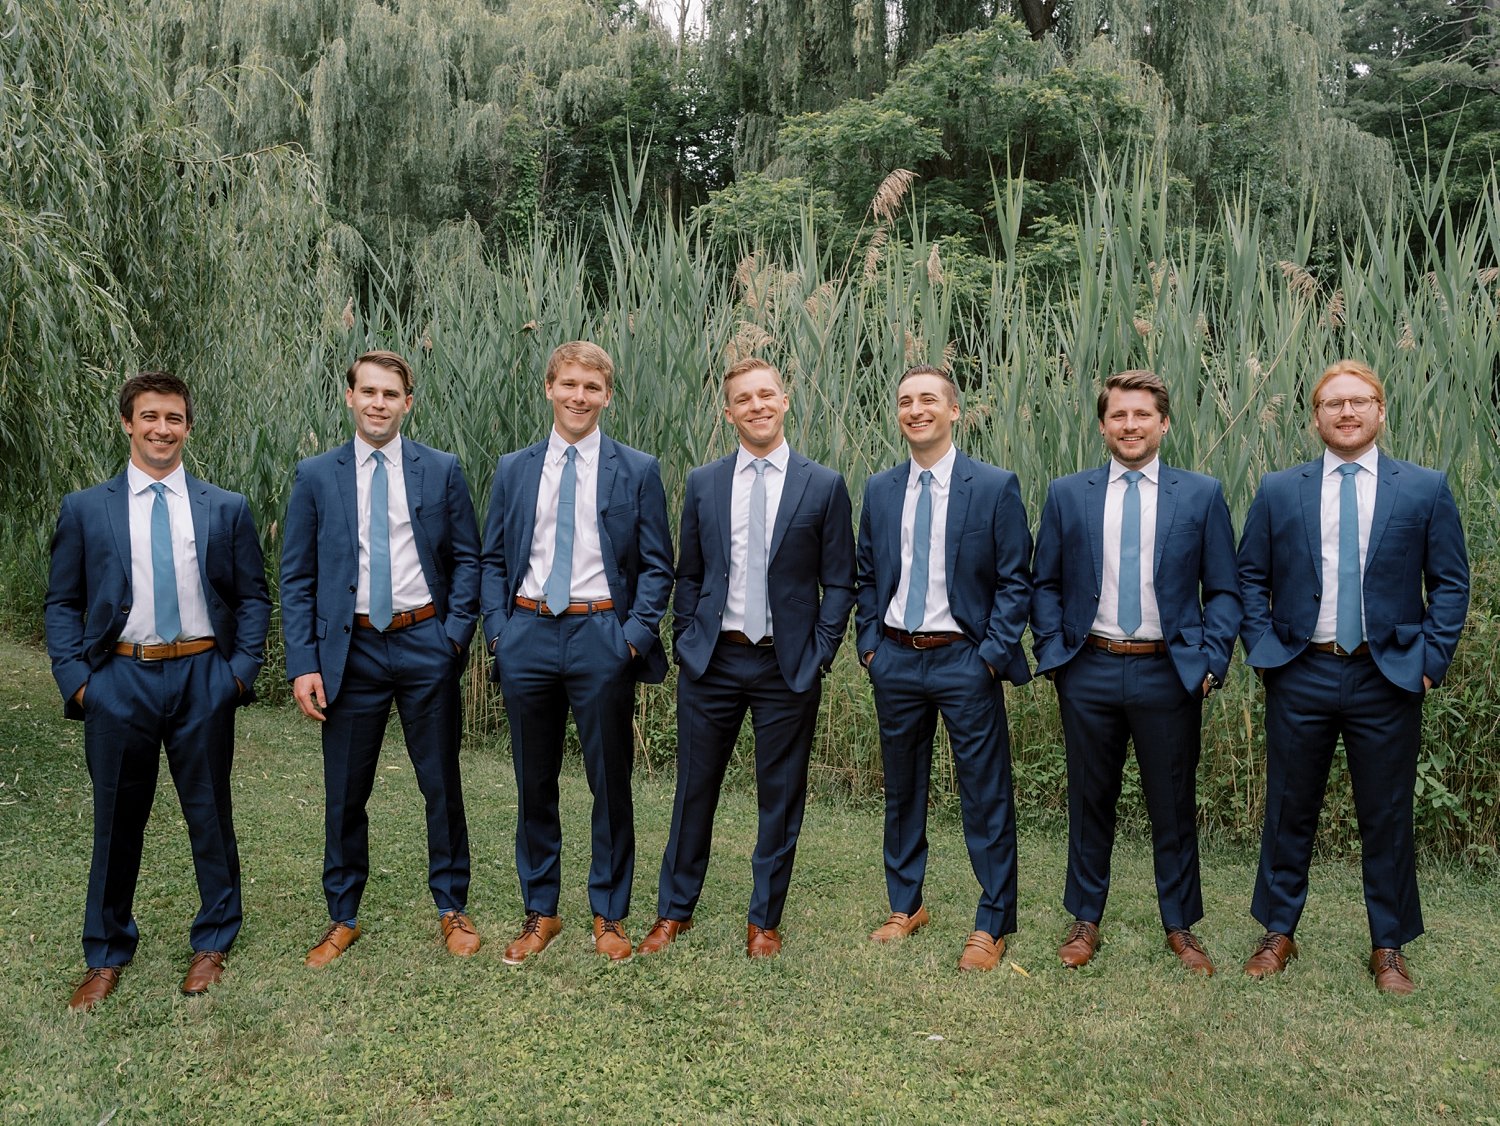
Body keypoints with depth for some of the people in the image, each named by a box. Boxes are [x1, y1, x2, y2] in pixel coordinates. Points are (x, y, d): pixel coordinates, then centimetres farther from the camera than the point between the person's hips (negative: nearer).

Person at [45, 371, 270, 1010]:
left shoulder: (226, 509, 4)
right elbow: (62, 604, 6)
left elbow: (253, 597, 6)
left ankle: (213, 943, 29)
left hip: (202, 679, 0)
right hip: (119, 680, 0)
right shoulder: (84, 510, 4)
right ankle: (106, 956, 29)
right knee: (117, 821, 11)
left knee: (210, 814, 10)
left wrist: (242, 670, -5)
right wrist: (75, 680, -4)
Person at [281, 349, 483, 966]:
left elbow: (466, 558, 4)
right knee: (345, 792, 10)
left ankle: (452, 908, 27)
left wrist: (456, 632, -8)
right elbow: (297, 578, 2)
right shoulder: (316, 476, 3)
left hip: (425, 644, 0)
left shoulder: (442, 470, 2)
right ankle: (342, 917, 29)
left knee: (442, 783, 9)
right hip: (351, 649, 1)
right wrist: (303, 664, -5)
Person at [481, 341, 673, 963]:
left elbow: (656, 566, 1)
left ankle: (609, 915, 24)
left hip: (601, 637, -2)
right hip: (528, 635, 3)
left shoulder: (637, 470, 2)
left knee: (610, 784, 7)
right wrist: (498, 630, -1)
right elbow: (494, 560, 11)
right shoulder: (514, 469, 10)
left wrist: (635, 636, -10)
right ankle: (540, 912, 28)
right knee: (534, 784, 12)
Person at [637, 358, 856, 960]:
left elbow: (839, 584, 1)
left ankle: (764, 920, 26)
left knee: (781, 797, 9)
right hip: (711, 661, 2)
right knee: (694, 789, 10)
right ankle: (674, 910, 28)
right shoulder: (702, 483, 6)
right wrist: (685, 642, 3)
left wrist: (818, 655, -6)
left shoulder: (824, 486, 0)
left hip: (788, 666, -1)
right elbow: (688, 575, 10)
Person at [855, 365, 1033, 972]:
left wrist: (992, 654, -12)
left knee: (985, 797, 3)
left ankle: (992, 924, 18)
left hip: (965, 660, -4)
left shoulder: (995, 486, -4)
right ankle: (905, 906, 32)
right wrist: (869, 642, 4)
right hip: (895, 660, 4)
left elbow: (1015, 580, -5)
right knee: (901, 790, 15)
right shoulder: (879, 489, 7)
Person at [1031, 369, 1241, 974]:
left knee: (1174, 805, 10)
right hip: (1089, 673, 1)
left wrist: (1211, 663, -6)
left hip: (1169, 673, 0)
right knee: (1090, 801, 12)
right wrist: (1051, 653, -3)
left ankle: (1180, 925, 28)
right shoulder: (1066, 494, 5)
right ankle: (1085, 919, 27)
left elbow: (1223, 590, 3)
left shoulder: (1202, 494, 3)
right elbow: (1045, 584, 7)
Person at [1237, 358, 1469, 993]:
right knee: (1289, 811, 11)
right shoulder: (1278, 491, 3)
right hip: (1300, 675, 1)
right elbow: (1250, 578, 6)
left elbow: (1450, 582, 3)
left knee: (1387, 819, 9)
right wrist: (1264, 650, -4)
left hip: (1388, 678, 0)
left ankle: (1388, 947, 26)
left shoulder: (1426, 489, 2)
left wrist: (1430, 660, -5)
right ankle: (1278, 933, 26)